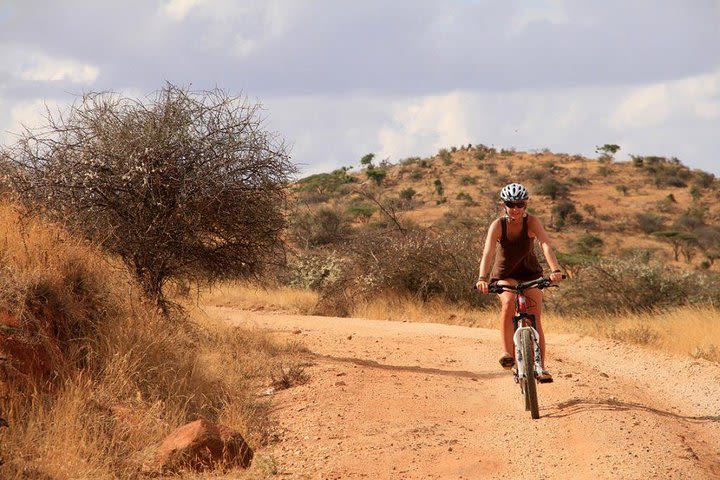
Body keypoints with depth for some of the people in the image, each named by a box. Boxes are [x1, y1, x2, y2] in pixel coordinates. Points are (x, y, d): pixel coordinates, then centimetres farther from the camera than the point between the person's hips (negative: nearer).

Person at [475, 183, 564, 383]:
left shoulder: (531, 222, -20)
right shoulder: (498, 225, -21)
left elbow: (545, 245, -35)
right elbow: (488, 252, -34)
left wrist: (555, 270, -53)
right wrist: (482, 278, -51)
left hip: (530, 274, 1)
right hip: (504, 276, -1)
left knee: (535, 321, -8)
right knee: (508, 303, -32)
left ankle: (540, 366, 4)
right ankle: (508, 353, -25)